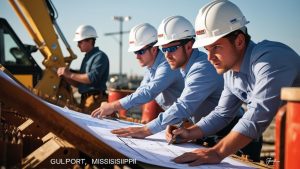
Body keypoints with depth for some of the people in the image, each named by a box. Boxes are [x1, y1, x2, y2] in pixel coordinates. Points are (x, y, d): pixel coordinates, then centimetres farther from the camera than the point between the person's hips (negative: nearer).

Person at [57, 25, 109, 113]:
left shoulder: (100, 56, -8)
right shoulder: (86, 57, 20)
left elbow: (92, 78, -20)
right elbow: (78, 83, 22)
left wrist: (70, 74, -14)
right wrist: (64, 75, 5)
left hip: (95, 100, -9)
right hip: (84, 99, 9)